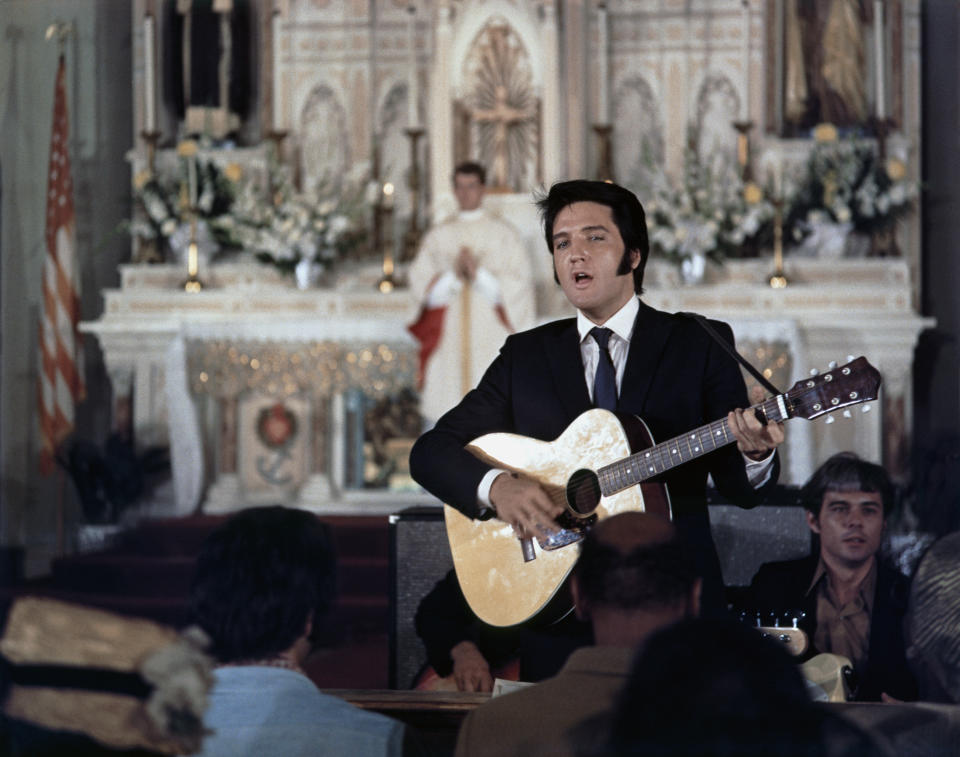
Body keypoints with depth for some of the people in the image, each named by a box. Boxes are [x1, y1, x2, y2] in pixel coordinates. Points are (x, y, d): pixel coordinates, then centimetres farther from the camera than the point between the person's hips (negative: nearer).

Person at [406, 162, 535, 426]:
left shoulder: (504, 234, 6)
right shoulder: (438, 236, 13)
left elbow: (518, 285, -2)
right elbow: (420, 283, 5)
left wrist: (479, 275, -15)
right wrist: (453, 276, -13)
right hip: (448, 342, 2)